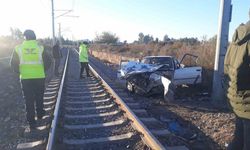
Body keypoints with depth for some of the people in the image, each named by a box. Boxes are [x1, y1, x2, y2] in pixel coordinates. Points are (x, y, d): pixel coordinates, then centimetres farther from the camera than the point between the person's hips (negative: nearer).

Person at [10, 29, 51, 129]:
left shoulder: (18, 48, -2)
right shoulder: (40, 48, -4)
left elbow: (13, 64, 2)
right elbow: (48, 62, -2)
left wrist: (20, 72, 16)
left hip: (25, 78, 0)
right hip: (39, 77, 0)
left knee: (29, 100, 8)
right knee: (39, 98, 20)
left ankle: (31, 122, 13)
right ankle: (40, 114, 36)